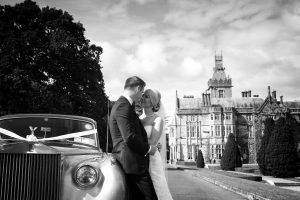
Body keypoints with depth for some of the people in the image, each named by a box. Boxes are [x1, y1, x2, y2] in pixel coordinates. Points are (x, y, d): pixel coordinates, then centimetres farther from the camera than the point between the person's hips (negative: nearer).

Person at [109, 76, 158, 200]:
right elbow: (129, 138, -22)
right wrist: (148, 148, -8)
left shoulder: (122, 104, 19)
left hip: (127, 163, 11)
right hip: (133, 162, -11)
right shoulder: (123, 106, -14)